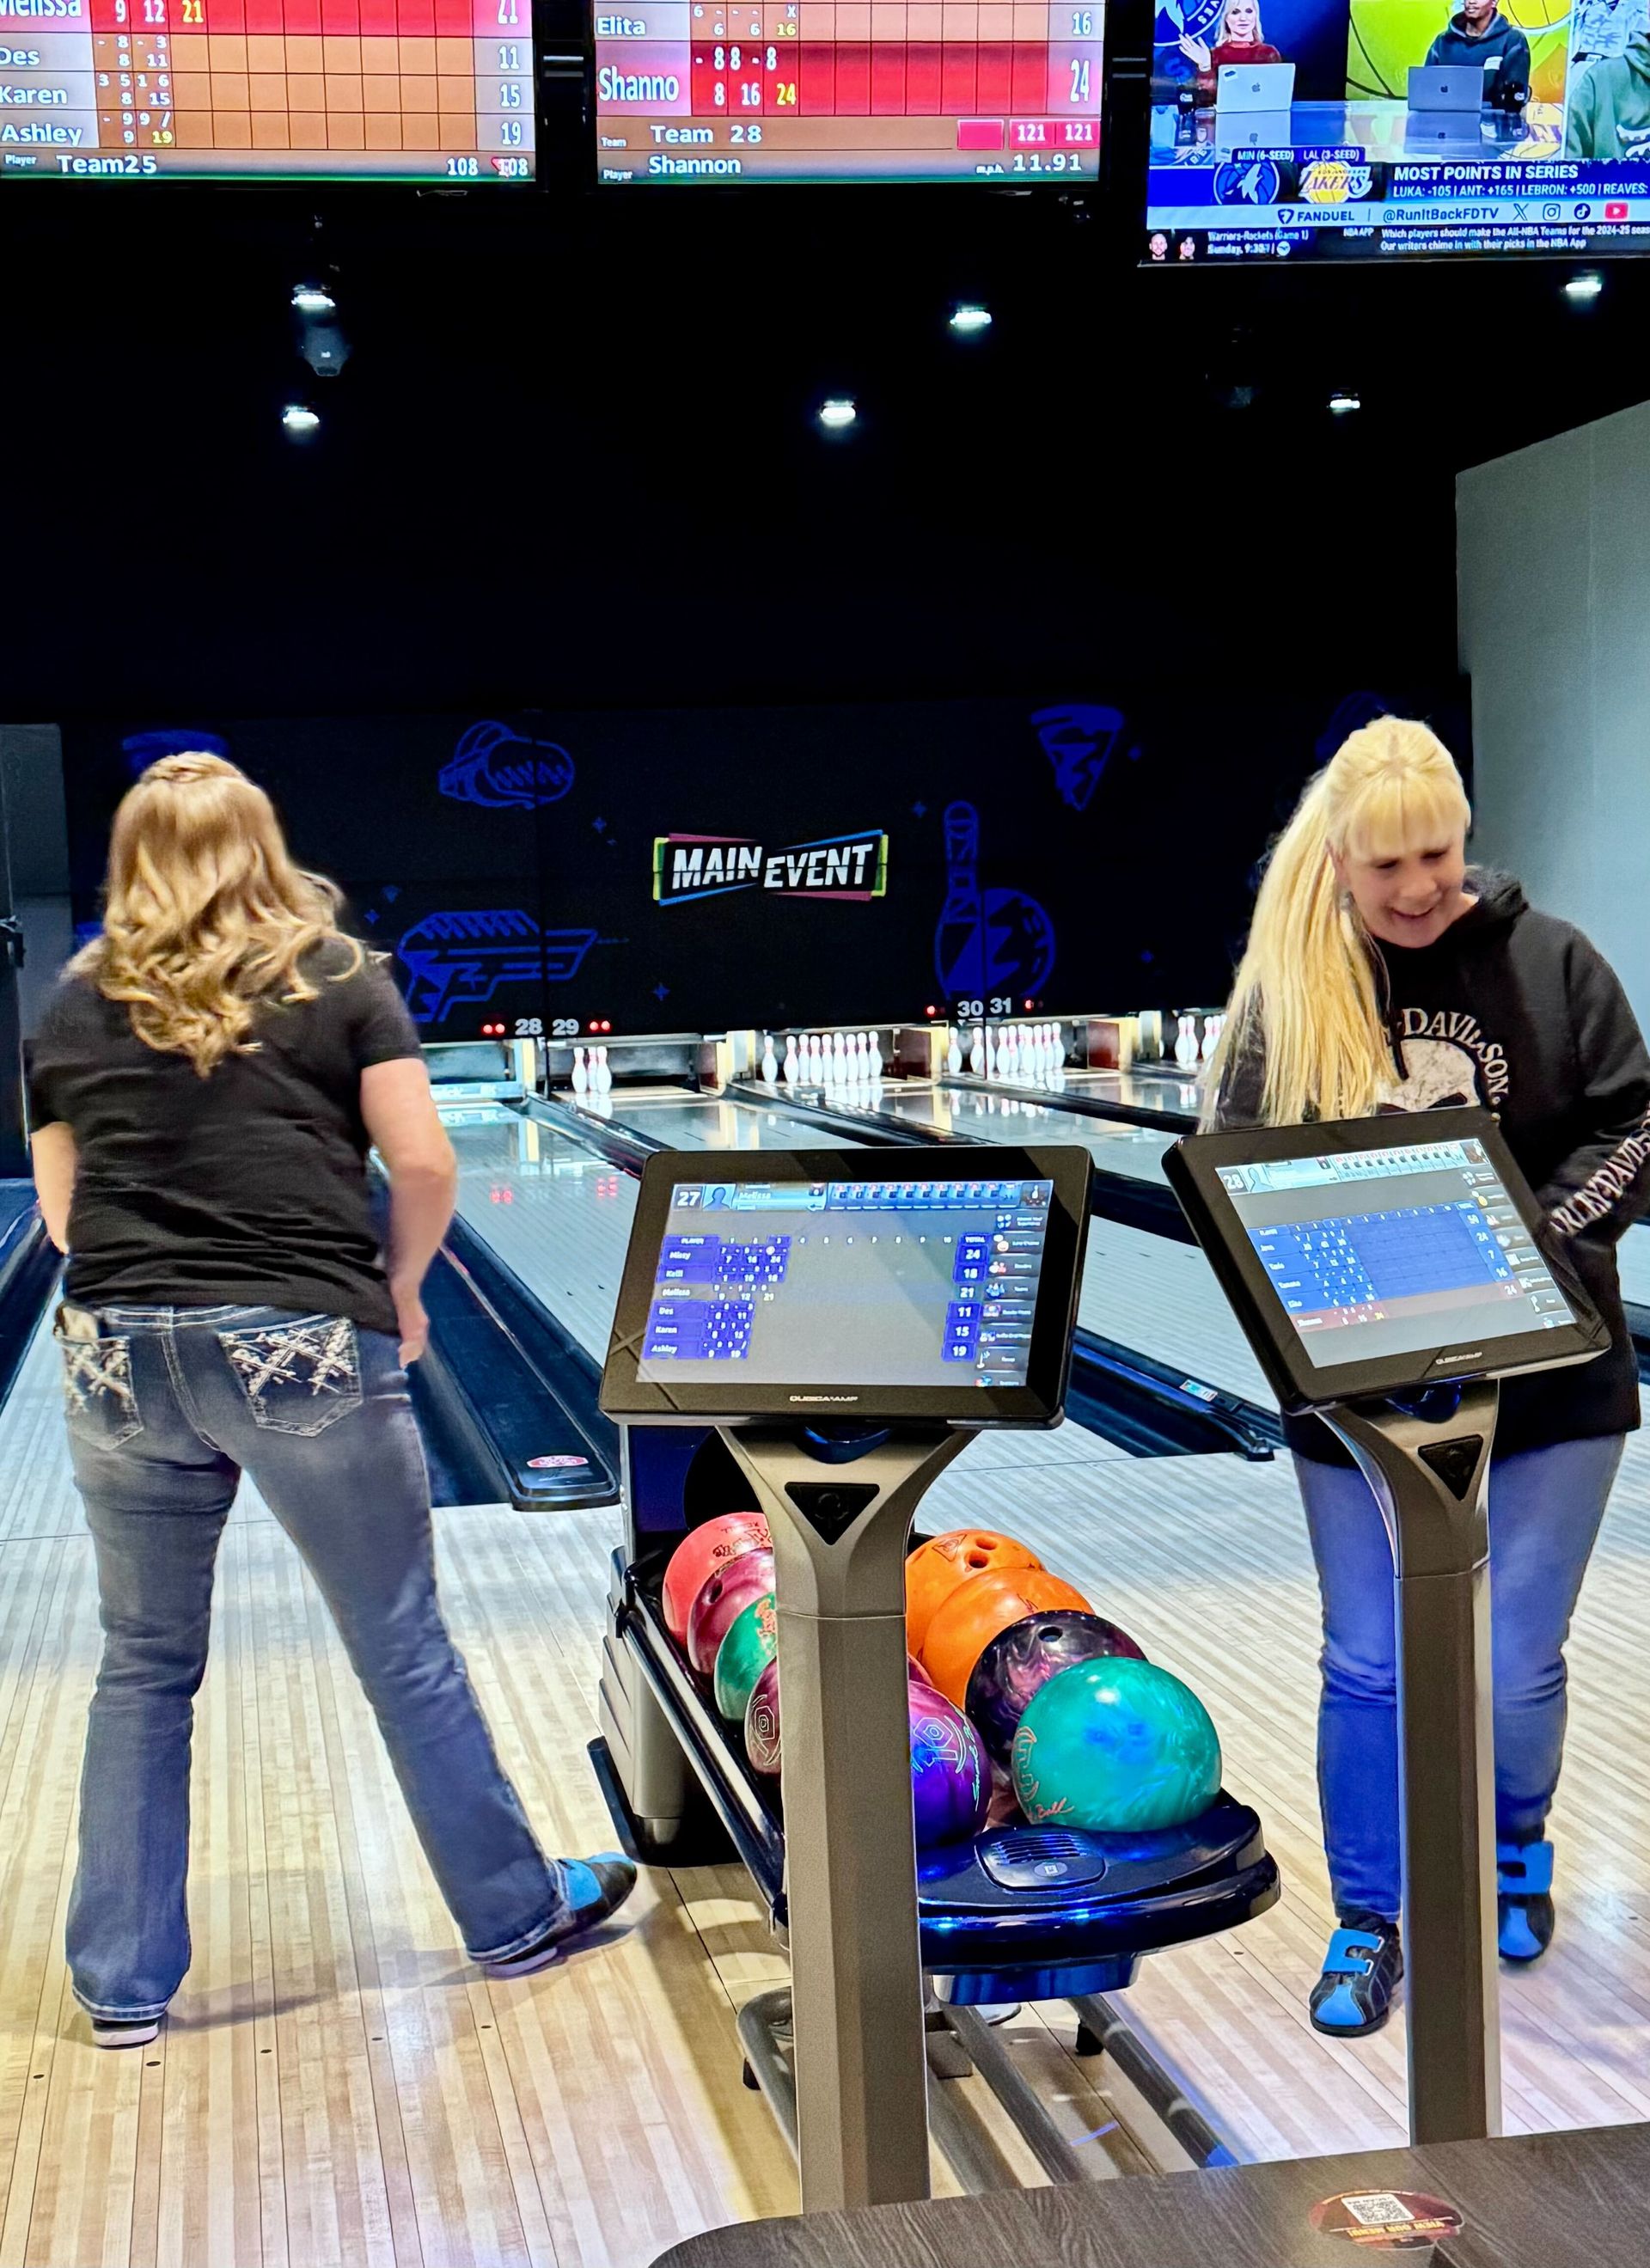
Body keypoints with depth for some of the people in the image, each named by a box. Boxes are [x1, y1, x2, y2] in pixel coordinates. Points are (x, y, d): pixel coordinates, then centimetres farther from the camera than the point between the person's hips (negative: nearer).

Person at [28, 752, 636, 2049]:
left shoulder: (75, 1007, 9)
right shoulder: (337, 977, 2)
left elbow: (61, 1211, 10)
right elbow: (424, 1164, -5)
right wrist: (398, 1292, 10)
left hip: (120, 1358, 3)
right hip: (310, 1351, -2)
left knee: (144, 1670, 14)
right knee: (403, 1650, 10)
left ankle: (123, 1984, 21)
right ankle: (515, 1915, 25)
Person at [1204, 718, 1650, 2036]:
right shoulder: (1290, 987, -3)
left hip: (1544, 1375, 0)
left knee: (1520, 1667, 9)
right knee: (1368, 1669, 8)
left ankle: (1519, 1855, 39)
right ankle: (1367, 1927, 25)